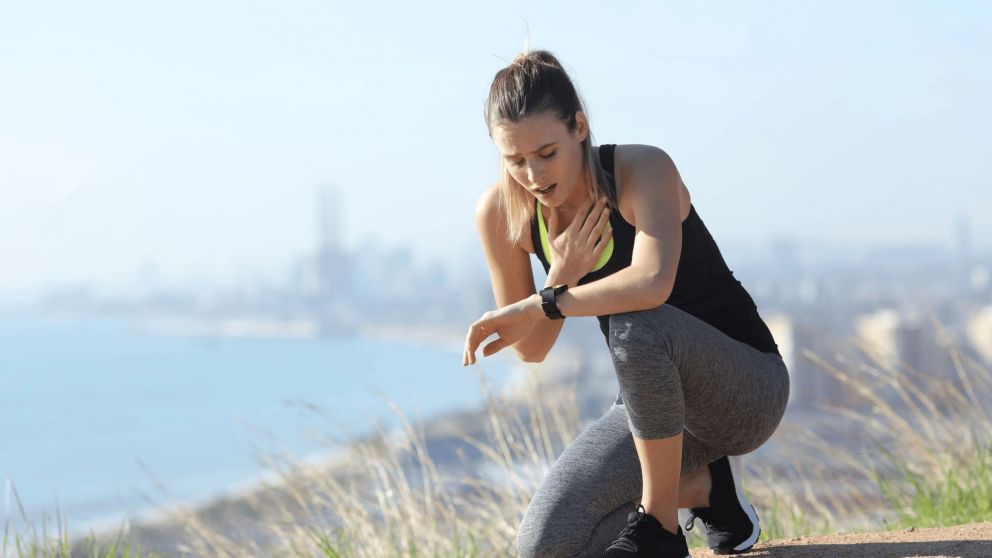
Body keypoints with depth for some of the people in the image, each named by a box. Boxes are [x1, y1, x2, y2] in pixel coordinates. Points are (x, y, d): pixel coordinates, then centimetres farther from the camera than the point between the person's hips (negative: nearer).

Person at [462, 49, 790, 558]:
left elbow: (652, 284, -42)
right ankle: (704, 487, 10)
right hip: (655, 400, 6)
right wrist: (563, 276, -20)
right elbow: (529, 349, -2)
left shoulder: (644, 170, -21)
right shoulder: (500, 212, -7)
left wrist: (542, 303, -34)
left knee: (636, 325, -39)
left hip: (749, 387, -6)